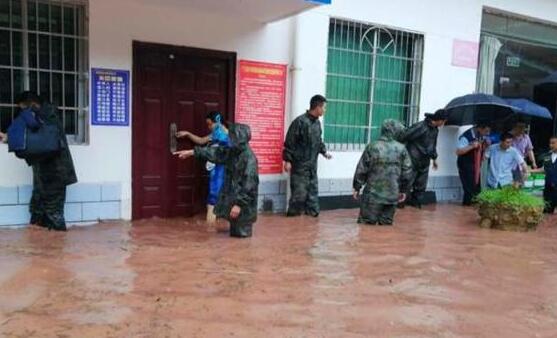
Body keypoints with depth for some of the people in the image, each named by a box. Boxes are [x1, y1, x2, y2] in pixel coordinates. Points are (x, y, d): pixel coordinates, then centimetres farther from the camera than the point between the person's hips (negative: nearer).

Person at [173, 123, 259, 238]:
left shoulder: (249, 159, -21)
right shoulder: (232, 152, 6)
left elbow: (249, 185, -23)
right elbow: (215, 153, 15)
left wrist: (239, 204, -23)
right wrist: (191, 152, 17)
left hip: (243, 204, -9)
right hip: (232, 198, 9)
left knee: (241, 235, 1)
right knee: (234, 232, 17)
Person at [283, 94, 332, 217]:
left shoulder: (317, 123, 7)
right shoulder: (300, 121, -17)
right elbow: (290, 142, -15)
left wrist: (324, 152, 7)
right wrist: (287, 160, -15)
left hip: (312, 164, 8)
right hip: (300, 164, -7)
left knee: (313, 188, 12)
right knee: (299, 190, -2)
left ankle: (312, 210, 23)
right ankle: (293, 212, 13)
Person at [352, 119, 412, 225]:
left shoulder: (372, 147, -5)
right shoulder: (402, 149, -1)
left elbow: (361, 169, -4)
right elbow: (407, 172, 3)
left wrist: (357, 188, 7)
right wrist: (403, 190, 16)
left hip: (373, 194, -2)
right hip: (392, 195, 2)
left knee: (366, 224, 4)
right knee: (386, 224, 13)